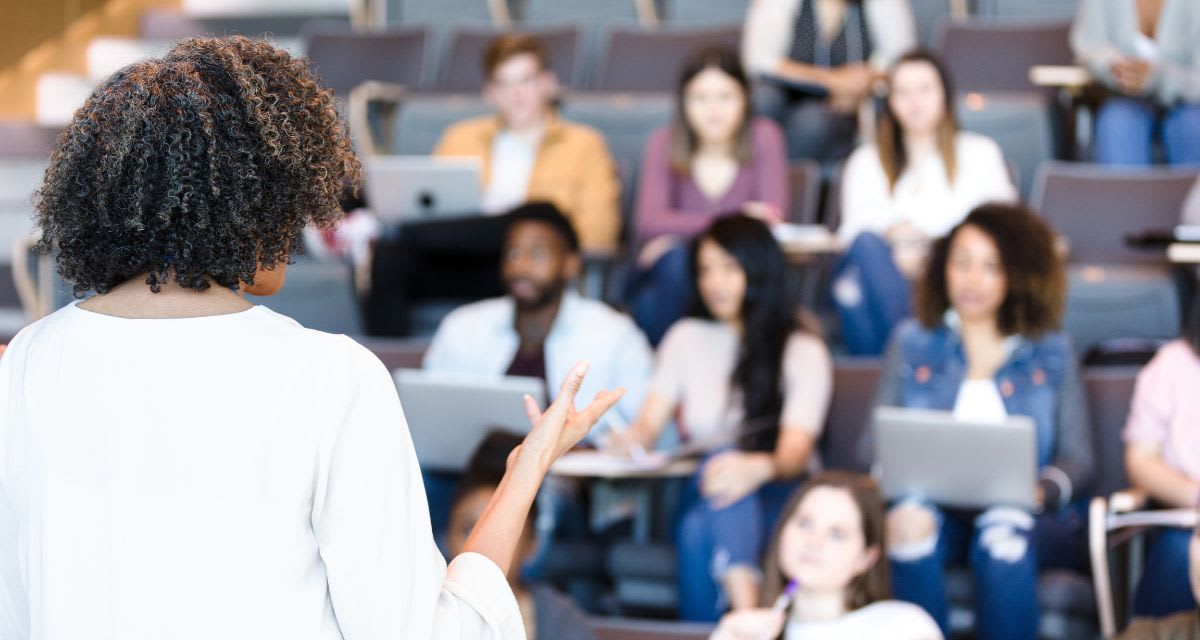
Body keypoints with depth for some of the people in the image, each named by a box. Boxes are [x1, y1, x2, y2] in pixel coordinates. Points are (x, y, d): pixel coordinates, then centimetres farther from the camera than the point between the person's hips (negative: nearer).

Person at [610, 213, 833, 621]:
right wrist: (634, 439, -22)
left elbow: (795, 452, -11)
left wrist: (758, 467, -36)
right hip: (698, 498, 2)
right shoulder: (686, 338, 16)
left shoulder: (803, 351, 5)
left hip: (776, 500, -2)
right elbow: (650, 423, 4)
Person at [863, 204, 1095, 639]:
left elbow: (1078, 458, 10)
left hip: (1025, 516, -1)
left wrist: (1042, 489, -13)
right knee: (911, 521, -36)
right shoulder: (912, 342, 20)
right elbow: (875, 444, 13)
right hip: (933, 509, 1)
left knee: (1003, 537, -38)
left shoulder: (1051, 351, 18)